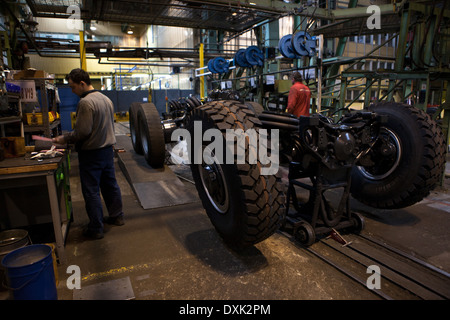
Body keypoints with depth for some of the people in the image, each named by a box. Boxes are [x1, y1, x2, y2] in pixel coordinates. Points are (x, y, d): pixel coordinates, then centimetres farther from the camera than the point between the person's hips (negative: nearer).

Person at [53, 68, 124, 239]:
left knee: (91, 191, 2)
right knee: (110, 184, 18)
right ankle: (116, 216, 31)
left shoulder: (86, 102, -18)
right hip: (108, 149, 9)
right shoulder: (106, 99, 9)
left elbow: (83, 131, -21)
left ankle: (95, 229, 11)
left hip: (91, 153, -8)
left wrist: (64, 139, -6)